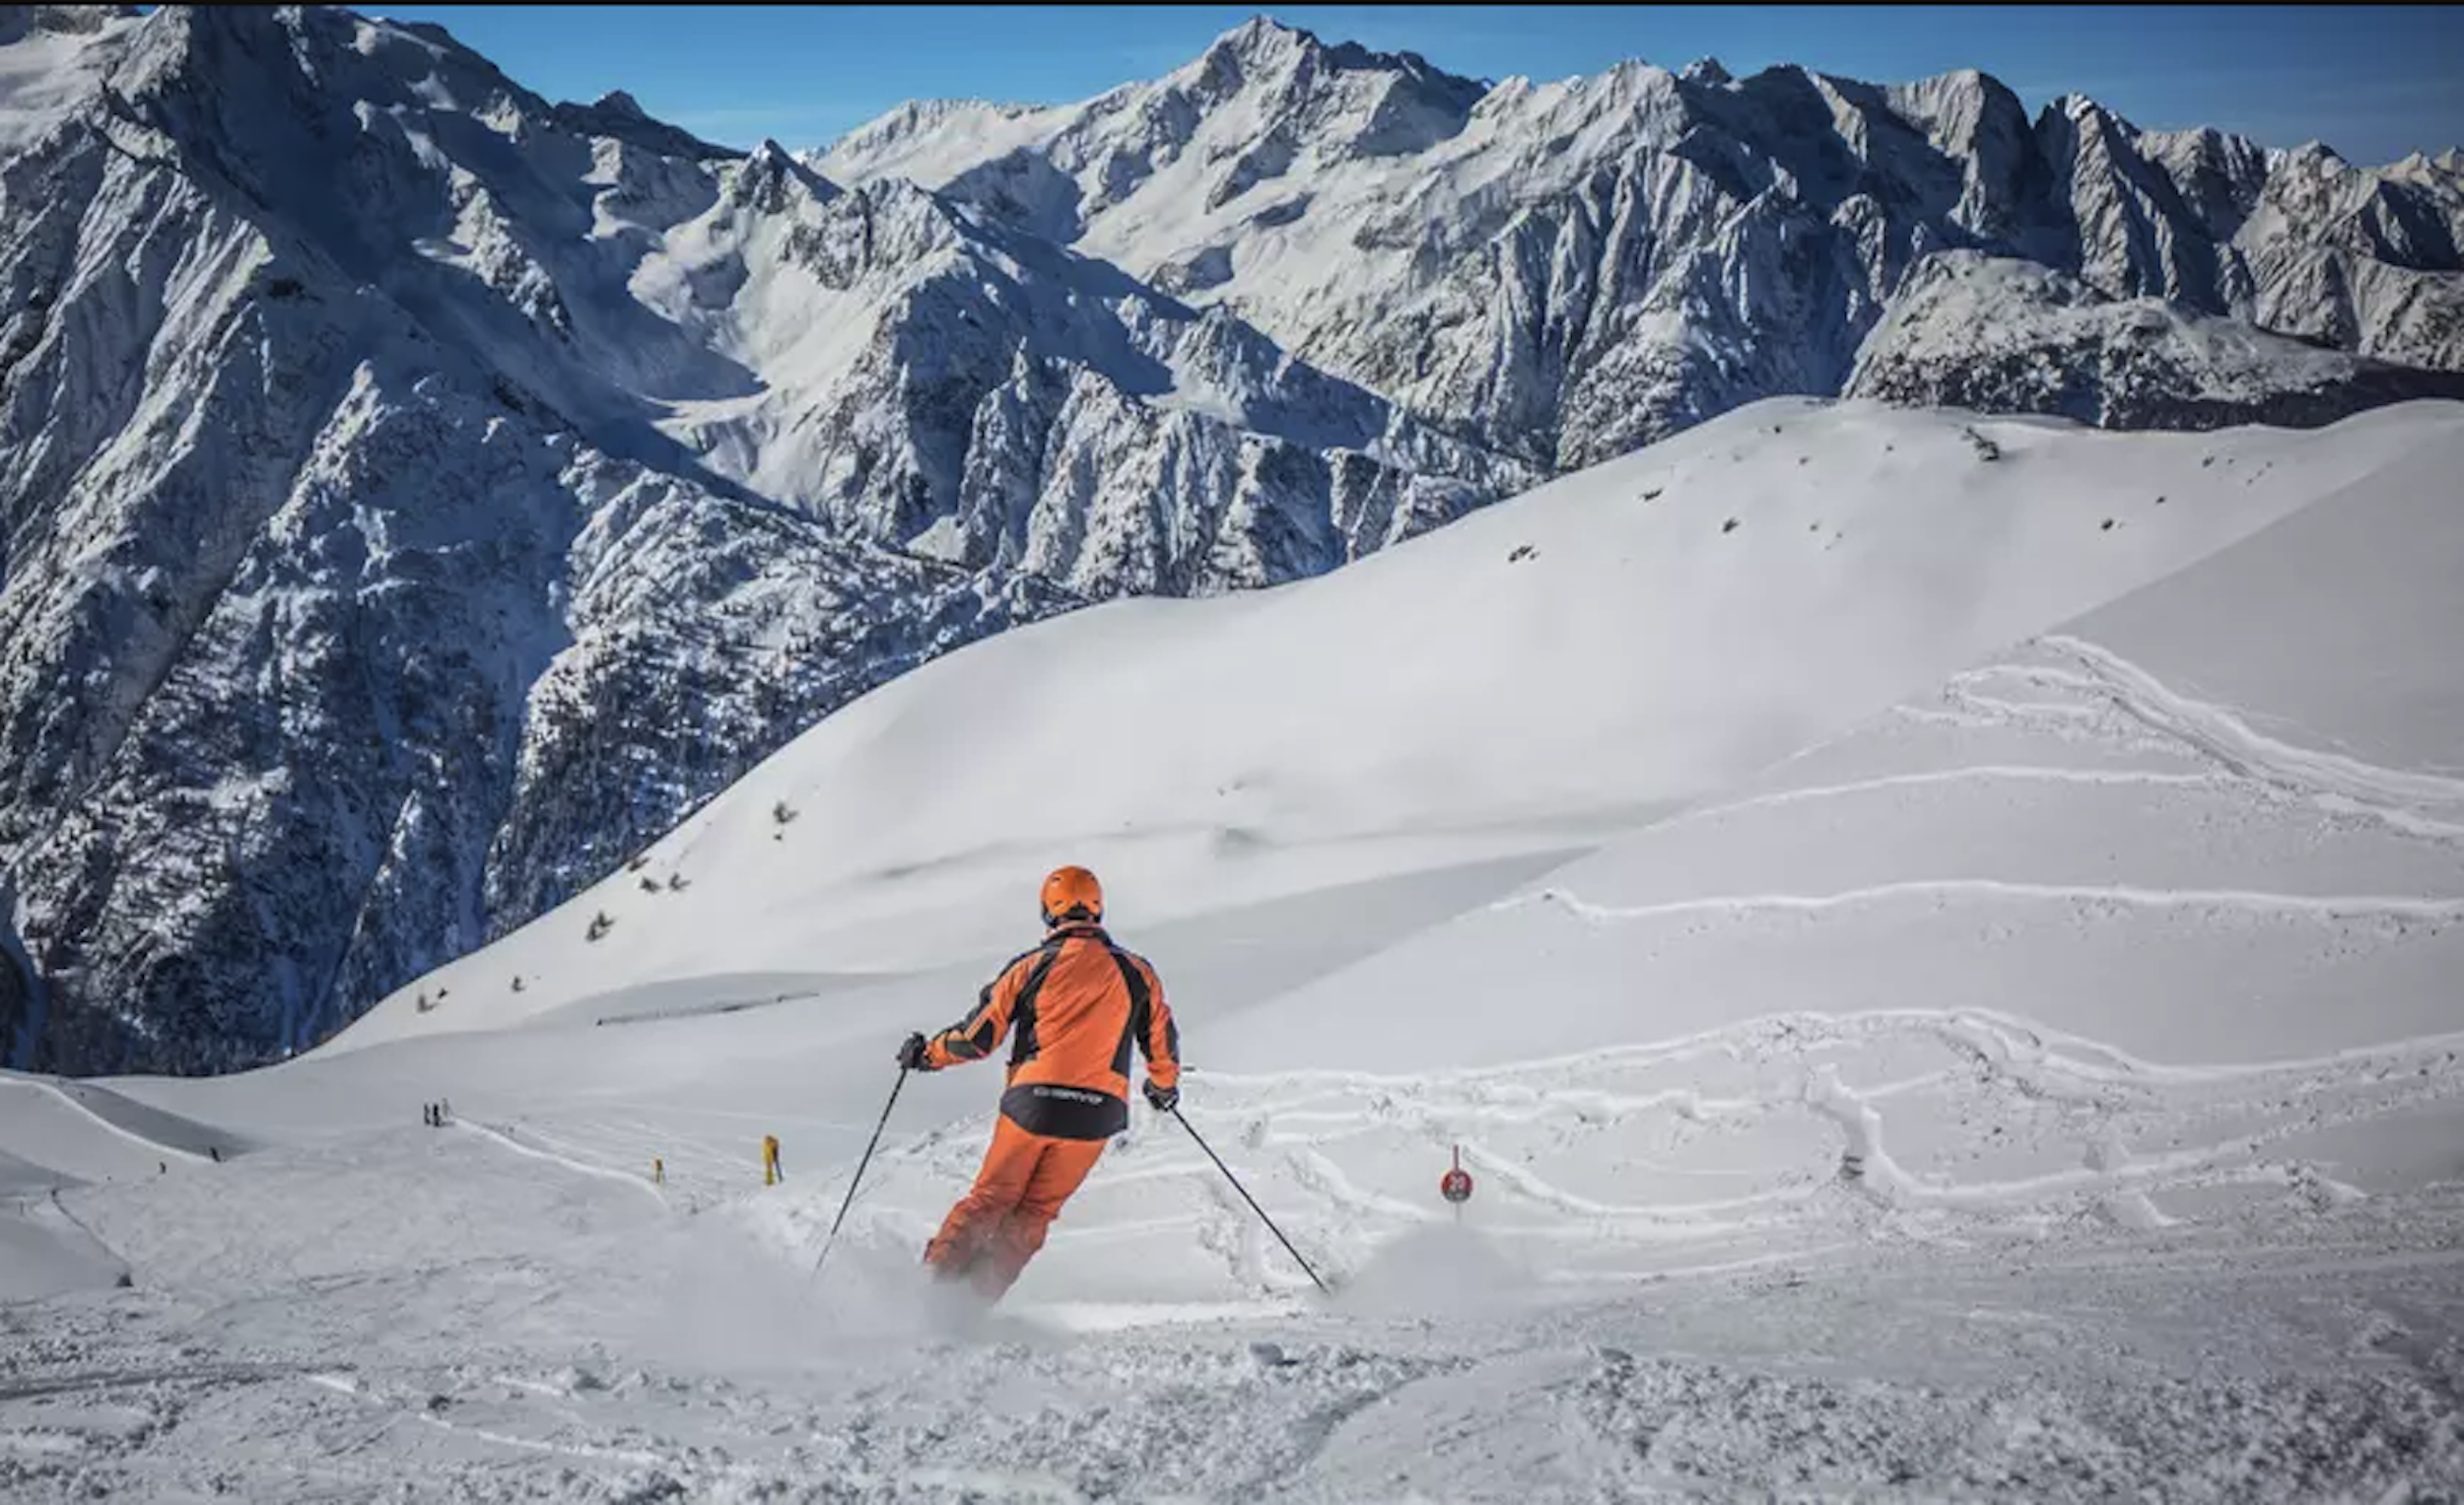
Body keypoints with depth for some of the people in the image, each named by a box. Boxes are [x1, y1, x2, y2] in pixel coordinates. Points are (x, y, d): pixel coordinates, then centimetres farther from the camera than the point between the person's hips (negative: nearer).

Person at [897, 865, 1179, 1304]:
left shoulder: (1032, 967, 1)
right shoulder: (1136, 972, 6)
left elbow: (978, 1037, 2)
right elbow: (1162, 1042, 15)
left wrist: (927, 1053, 19)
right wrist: (1164, 1086, 35)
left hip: (1032, 1103, -1)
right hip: (1095, 1114, 1)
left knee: (990, 1199, 17)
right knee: (1033, 1212, 13)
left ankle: (933, 1282, 12)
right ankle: (974, 1300, 5)